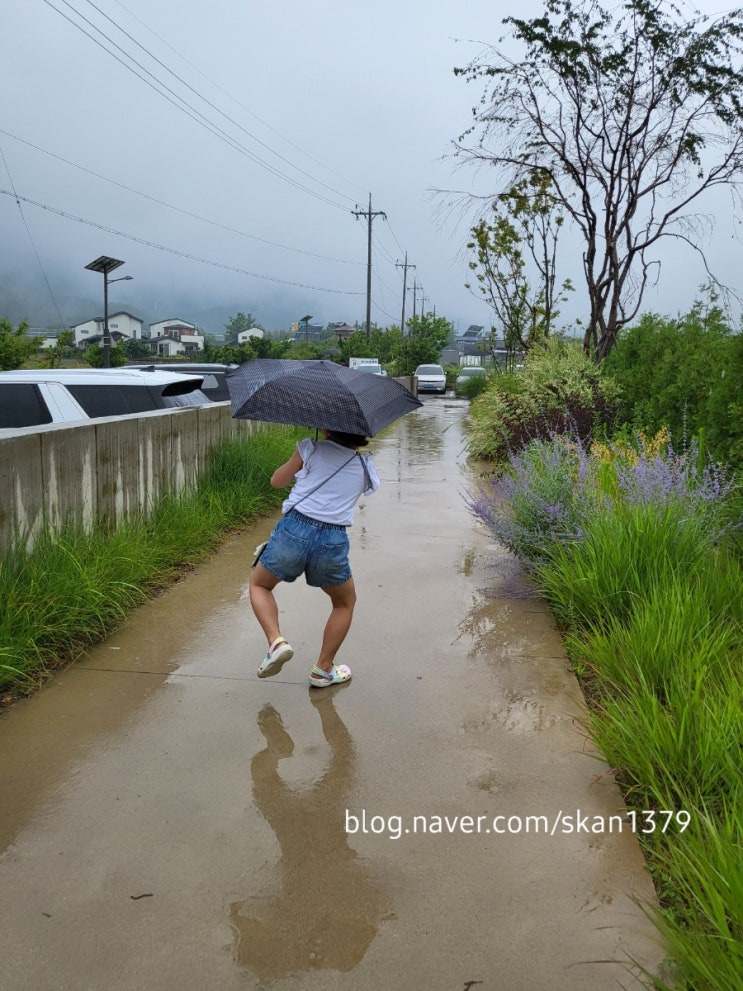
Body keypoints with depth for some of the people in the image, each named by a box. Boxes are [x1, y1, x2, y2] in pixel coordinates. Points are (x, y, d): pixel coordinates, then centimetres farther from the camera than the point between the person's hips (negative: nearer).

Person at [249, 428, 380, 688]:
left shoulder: (312, 449, 4)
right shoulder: (365, 468, 11)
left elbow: (277, 481, 13)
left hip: (294, 530, -1)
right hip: (332, 541, 1)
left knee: (258, 584, 27)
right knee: (345, 603, 29)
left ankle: (276, 642, 4)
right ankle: (323, 670, 29)